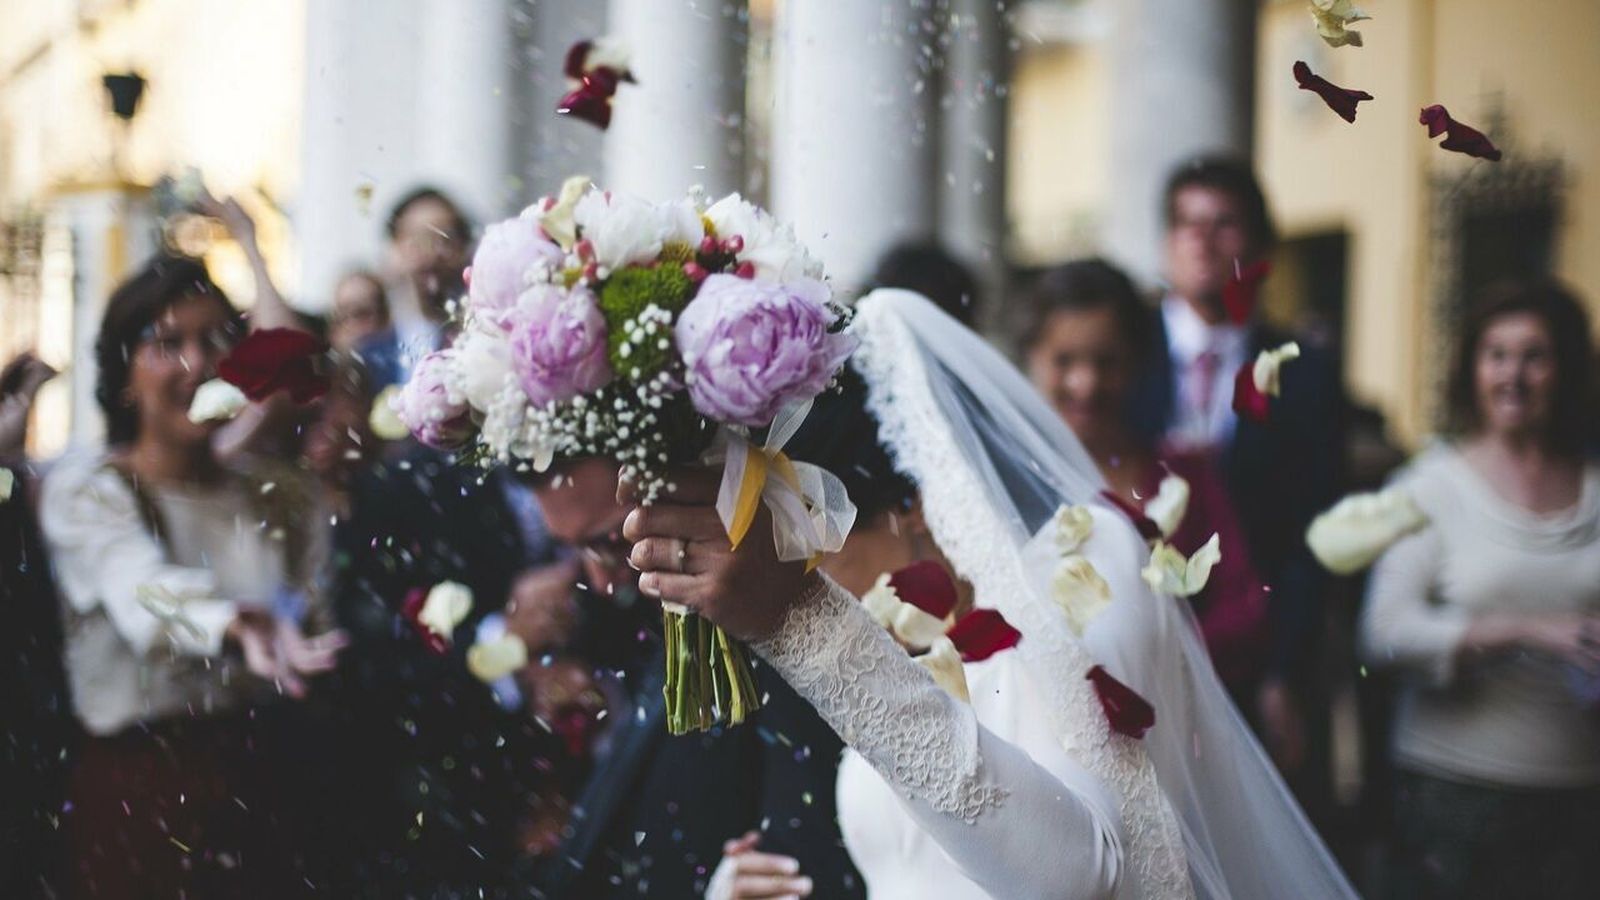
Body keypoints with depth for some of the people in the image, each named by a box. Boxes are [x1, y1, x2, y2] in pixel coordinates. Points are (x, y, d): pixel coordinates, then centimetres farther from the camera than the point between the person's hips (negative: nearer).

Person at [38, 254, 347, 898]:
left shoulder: (274, 495, 10)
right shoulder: (84, 490, -6)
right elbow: (144, 588, -27)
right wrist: (238, 626, -47)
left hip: (268, 789, 4)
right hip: (140, 797, -4)